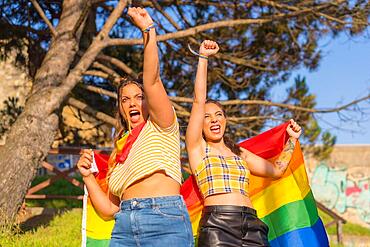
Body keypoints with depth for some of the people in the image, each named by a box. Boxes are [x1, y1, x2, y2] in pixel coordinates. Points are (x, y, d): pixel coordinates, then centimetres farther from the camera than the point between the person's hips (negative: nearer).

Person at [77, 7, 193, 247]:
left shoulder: (161, 127, 13)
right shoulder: (120, 151, 25)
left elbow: (152, 82, -4)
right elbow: (109, 209, 20)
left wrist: (149, 31, -10)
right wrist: (88, 176, 7)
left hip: (165, 222, -4)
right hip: (125, 227, 4)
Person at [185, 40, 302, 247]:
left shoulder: (239, 153, 26)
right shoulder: (197, 147, 12)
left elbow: (277, 169, 33)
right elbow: (199, 100, 3)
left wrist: (292, 139, 31)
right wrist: (203, 58, 2)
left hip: (251, 224, 4)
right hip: (217, 224, -4)